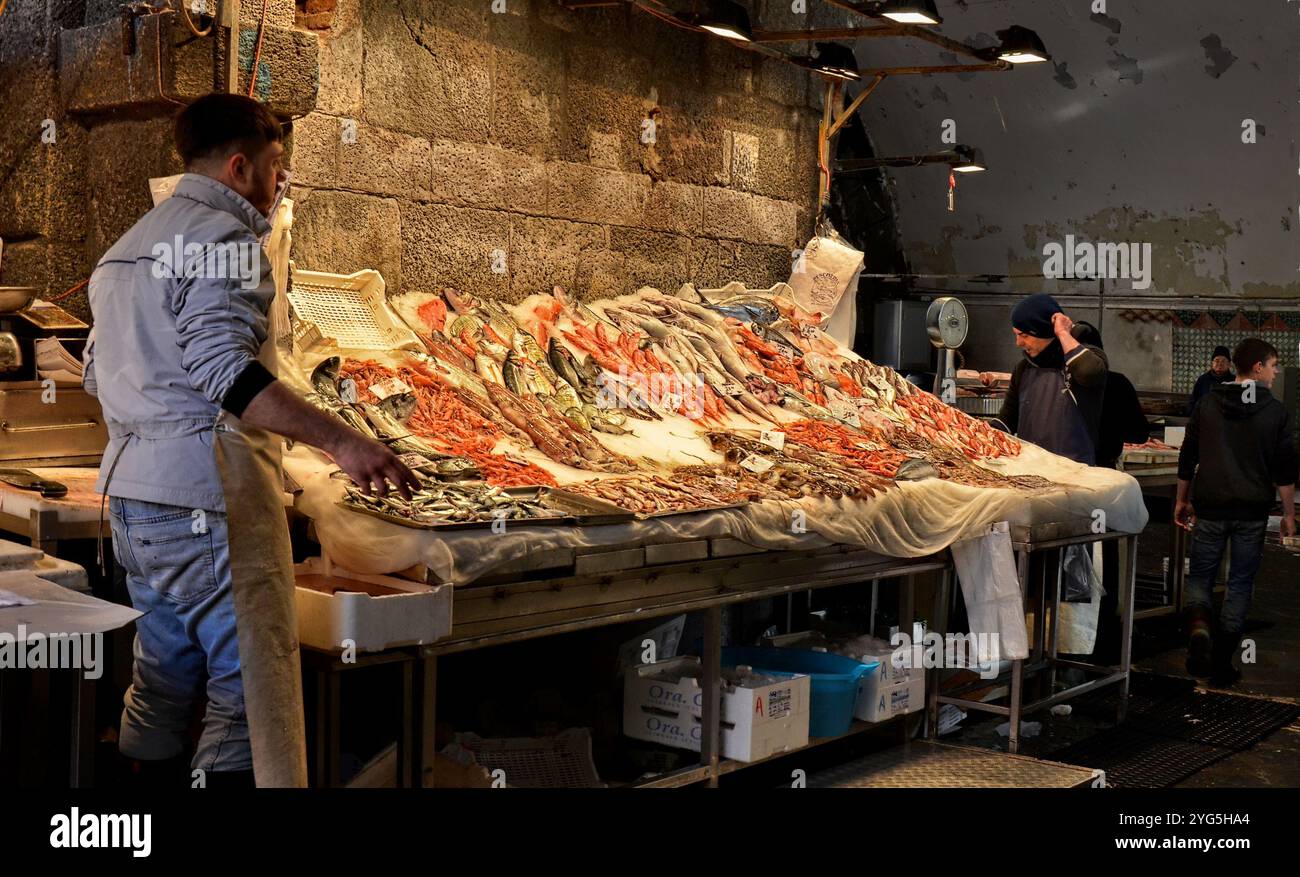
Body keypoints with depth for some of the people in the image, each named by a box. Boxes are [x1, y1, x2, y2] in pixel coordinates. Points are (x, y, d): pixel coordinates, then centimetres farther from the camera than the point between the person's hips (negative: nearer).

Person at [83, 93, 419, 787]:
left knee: (163, 683, 16)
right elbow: (225, 368, -23)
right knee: (251, 688, -7)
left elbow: (99, 371, 22)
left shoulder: (129, 245, 21)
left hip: (132, 494, 10)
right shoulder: (223, 237, -10)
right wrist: (342, 441, -28)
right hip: (206, 494, -10)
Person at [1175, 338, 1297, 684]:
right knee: (1240, 584, 9)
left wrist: (1182, 500, 18)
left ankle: (1199, 630, -19)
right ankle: (1222, 662, 9)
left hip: (1210, 507, 1)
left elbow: (1187, 457, 7)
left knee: (1200, 576, 11)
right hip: (1253, 511, -1)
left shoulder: (1206, 404, 3)